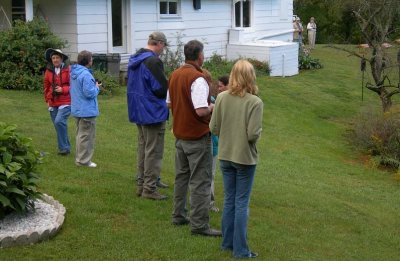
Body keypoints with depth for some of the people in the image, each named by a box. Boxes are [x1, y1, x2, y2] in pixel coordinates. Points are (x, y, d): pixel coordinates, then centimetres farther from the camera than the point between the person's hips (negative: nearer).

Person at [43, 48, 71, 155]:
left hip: (65, 102, -6)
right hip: (53, 103, 6)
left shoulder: (68, 70, -9)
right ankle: (66, 147, 23)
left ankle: (64, 147, -10)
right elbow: (46, 86, 18)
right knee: (57, 124, 10)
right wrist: (47, 100, 14)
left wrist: (63, 89, -19)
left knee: (59, 121, -22)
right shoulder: (49, 71, 5)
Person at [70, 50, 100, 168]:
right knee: (86, 136, 0)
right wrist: (96, 87, -6)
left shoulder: (74, 72, 7)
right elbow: (89, 93, -25)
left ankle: (79, 158, 28)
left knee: (80, 134, 20)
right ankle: (84, 160, 4)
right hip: (87, 110, -9)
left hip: (77, 109, 9)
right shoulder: (85, 74, -23)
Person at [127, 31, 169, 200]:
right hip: (153, 112, -9)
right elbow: (162, 88, -22)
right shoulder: (153, 61, -20)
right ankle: (149, 189, 2)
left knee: (142, 148, 18)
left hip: (138, 111, 9)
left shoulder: (134, 60, 9)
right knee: (153, 152, -1)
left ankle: (141, 185, 25)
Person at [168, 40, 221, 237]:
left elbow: (169, 103, 16)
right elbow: (201, 110, -26)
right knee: (200, 181, -3)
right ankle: (199, 224, -1)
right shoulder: (197, 78, -20)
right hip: (198, 137, -8)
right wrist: (212, 107, -8)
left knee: (181, 176, 19)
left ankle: (179, 215, 27)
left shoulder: (175, 75, 7)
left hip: (179, 135, 9)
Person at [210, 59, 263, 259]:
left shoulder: (221, 97, -7)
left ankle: (228, 242, 27)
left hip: (225, 156, 4)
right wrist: (258, 131, 1)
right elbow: (253, 134, -21)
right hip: (245, 158, -4)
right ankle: (240, 250, 11)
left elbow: (213, 128, -4)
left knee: (229, 199, 17)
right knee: (242, 203, 6)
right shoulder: (255, 102, -18)